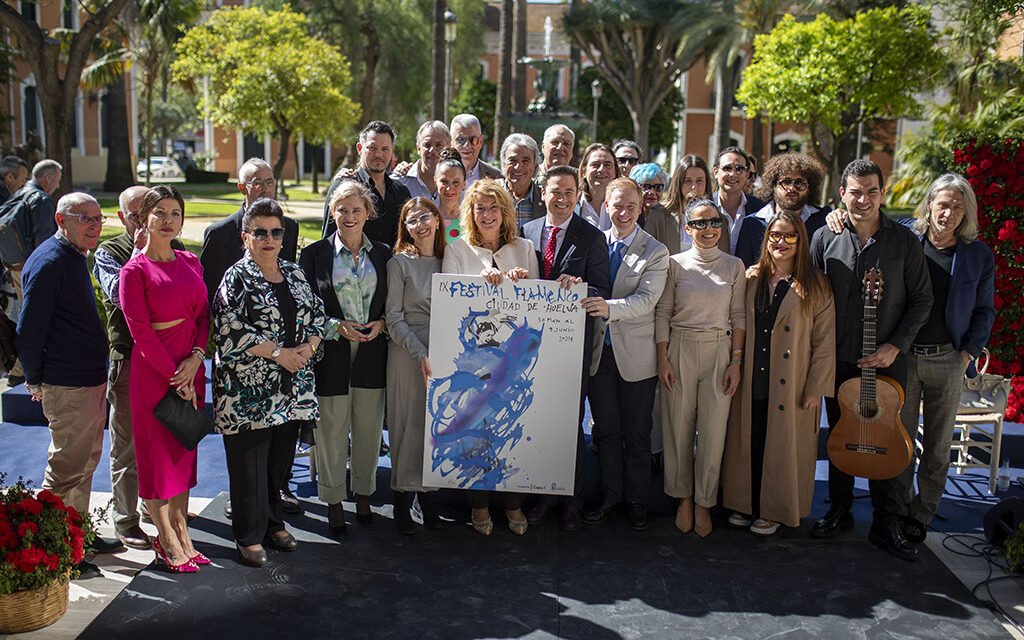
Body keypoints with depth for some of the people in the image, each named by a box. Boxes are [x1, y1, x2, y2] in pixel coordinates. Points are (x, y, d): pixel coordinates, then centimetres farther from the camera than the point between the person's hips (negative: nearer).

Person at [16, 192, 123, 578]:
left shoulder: (74, 257, 14)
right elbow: (29, 329, -18)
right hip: (67, 386, -10)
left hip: (90, 379, 10)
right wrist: (36, 380, -10)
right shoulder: (49, 263, -18)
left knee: (86, 459, 18)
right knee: (67, 467, -2)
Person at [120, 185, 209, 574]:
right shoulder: (135, 270, -8)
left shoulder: (190, 263, 9)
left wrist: (196, 357, -9)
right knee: (157, 453, 3)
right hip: (153, 373, -6)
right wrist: (174, 375, -13)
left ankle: (180, 532, 21)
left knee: (184, 451, 12)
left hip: (191, 369, 6)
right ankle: (168, 541, 13)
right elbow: (140, 331, -12)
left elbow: (204, 314, 7)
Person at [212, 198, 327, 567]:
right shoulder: (237, 279, -6)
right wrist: (278, 352, -16)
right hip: (248, 388, -6)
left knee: (281, 459, 13)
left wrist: (308, 347, -6)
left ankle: (273, 523, 29)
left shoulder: (294, 273, 13)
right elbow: (231, 331, -15)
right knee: (249, 463, 0)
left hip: (291, 387, 6)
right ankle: (249, 536, 12)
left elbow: (317, 314, 14)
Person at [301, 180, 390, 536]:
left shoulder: (382, 254, 7)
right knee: (332, 430, 5)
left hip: (372, 354, 2)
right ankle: (334, 501, 19)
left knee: (369, 428, 10)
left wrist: (380, 324, -7)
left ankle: (363, 495, 27)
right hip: (332, 354, -2)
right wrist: (336, 326, -14)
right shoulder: (315, 254, -1)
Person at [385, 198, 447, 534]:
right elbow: (393, 317, -5)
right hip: (407, 354, -4)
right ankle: (403, 503, 12)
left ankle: (427, 497, 19)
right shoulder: (399, 263, -1)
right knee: (409, 424, 0)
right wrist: (420, 354, -15)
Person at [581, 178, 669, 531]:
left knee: (637, 432, 8)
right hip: (599, 352, 3)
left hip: (636, 355, -3)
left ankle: (637, 500, 22)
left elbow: (647, 299, -18)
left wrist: (610, 308, -34)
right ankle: (611, 495, 27)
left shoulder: (656, 252, -5)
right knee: (606, 429, 12)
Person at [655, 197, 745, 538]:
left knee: (713, 430, 1)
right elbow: (662, 312, 2)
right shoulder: (676, 263, 2)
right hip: (680, 350, 0)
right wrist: (663, 359, -5)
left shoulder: (734, 265, 5)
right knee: (679, 427, 5)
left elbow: (738, 315, 5)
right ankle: (684, 498, 21)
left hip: (720, 351, 1)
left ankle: (704, 502, 16)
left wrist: (736, 362, -2)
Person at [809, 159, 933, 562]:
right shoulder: (825, 238, 0)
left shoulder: (904, 241, -3)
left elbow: (922, 299, 0)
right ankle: (839, 512, 26)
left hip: (888, 361, -1)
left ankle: (886, 525, 16)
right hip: (838, 359, 1)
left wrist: (895, 346, -9)